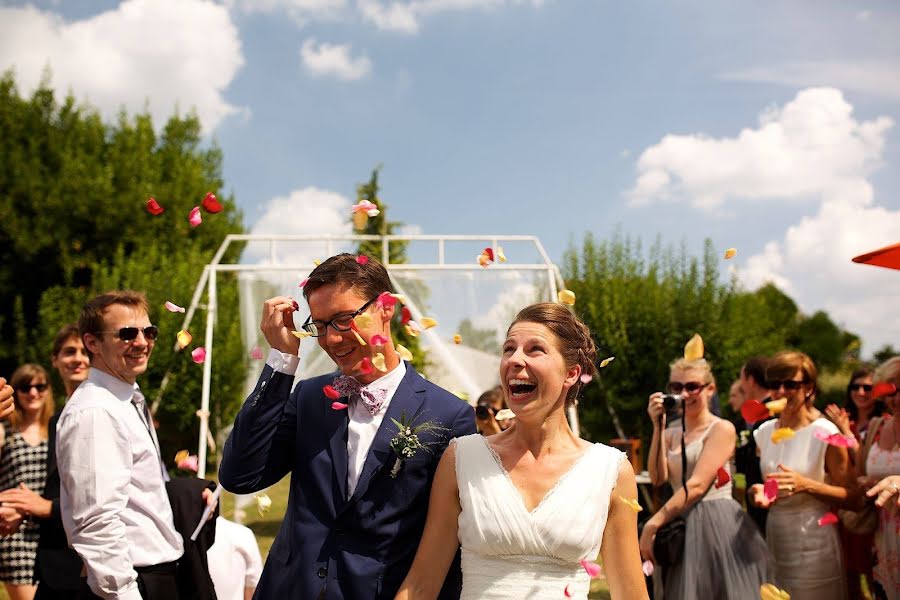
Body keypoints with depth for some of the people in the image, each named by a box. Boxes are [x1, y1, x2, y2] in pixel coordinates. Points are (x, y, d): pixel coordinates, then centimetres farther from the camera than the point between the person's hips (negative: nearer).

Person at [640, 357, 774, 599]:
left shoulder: (722, 429, -6)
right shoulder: (671, 434, 14)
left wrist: (652, 524, -17)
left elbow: (697, 486, -15)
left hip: (718, 524, -6)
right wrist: (658, 427, -4)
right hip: (682, 527, 6)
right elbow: (658, 478, -2)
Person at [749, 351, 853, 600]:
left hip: (812, 540, -5)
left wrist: (806, 485, -23)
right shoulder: (764, 432, 6)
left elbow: (850, 495, -9)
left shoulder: (825, 433, -11)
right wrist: (758, 491, -3)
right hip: (773, 537, 5)